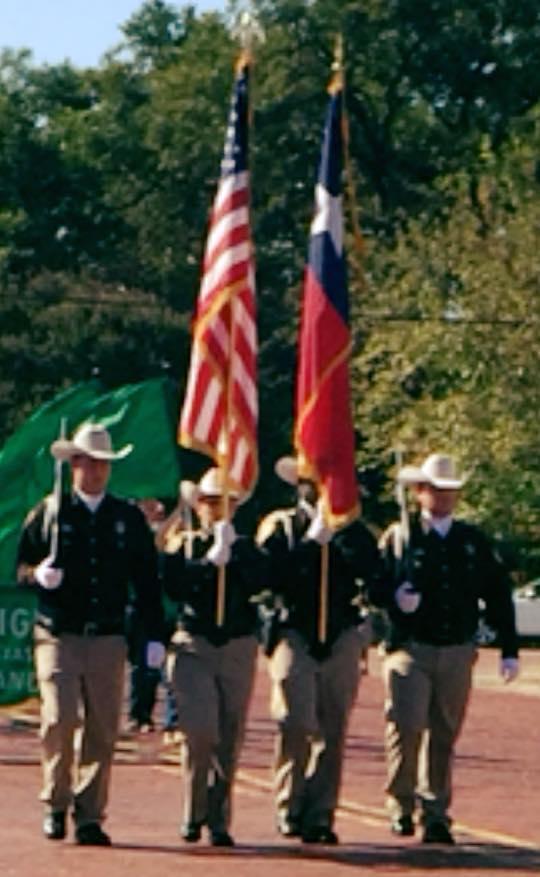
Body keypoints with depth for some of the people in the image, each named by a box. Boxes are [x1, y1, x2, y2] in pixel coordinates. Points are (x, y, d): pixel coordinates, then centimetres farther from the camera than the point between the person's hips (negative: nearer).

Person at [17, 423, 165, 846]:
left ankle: (90, 816, 7)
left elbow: (147, 581, 11)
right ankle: (56, 803, 6)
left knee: (103, 730, -1)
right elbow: (21, 567, 8)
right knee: (60, 719, -13)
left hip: (108, 639, 2)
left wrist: (155, 637, 6)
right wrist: (38, 574, -16)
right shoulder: (48, 513, 6)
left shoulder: (129, 518, 10)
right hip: (58, 636, -2)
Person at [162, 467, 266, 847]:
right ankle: (194, 813, 2)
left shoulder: (246, 548, 11)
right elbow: (174, 586, -11)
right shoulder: (183, 545, 7)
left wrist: (232, 553, -16)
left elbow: (259, 583, -8)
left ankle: (219, 820, 10)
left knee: (229, 740, 2)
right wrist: (211, 560, -17)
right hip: (193, 646, -2)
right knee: (200, 730, -16)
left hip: (238, 648, 2)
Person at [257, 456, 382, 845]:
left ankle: (320, 816, 5)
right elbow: (272, 574, -9)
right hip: (295, 634, -2)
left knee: (333, 732, -1)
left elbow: (372, 571, -4)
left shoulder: (353, 531, 14)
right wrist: (312, 541, -11)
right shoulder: (278, 526, 8)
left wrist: (336, 537, -10)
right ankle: (290, 808, 1)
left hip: (341, 638, 2)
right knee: (295, 722, -14)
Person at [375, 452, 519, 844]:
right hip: (410, 649, -2)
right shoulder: (399, 537, 5)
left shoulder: (474, 541, 12)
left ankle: (435, 817, 10)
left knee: (444, 736, 3)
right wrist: (394, 597, -20)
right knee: (408, 726, -13)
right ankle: (401, 805, 5)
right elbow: (374, 587, 2)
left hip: (457, 653, 2)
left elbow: (499, 596, 13)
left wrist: (510, 650, 8)